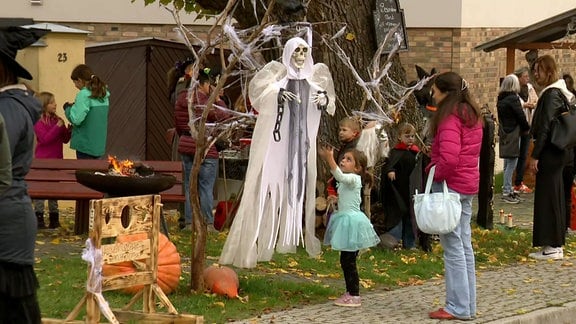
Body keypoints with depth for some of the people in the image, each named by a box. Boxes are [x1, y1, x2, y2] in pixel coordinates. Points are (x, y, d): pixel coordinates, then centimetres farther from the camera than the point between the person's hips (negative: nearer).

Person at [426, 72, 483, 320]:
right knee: (465, 245, 13)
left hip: (450, 185, -9)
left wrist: (435, 174, -10)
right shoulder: (473, 116, 13)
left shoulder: (450, 118, -15)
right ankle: (468, 304, 18)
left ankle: (458, 307, -2)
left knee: (453, 246, -5)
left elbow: (448, 158, -25)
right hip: (469, 184, 9)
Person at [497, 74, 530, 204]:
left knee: (508, 164, 17)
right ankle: (506, 192, -6)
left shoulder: (500, 99, 9)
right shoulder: (513, 98, -16)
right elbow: (521, 116, -14)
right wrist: (527, 129, 4)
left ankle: (508, 189, 24)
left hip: (504, 133, 9)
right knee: (512, 163, -5)